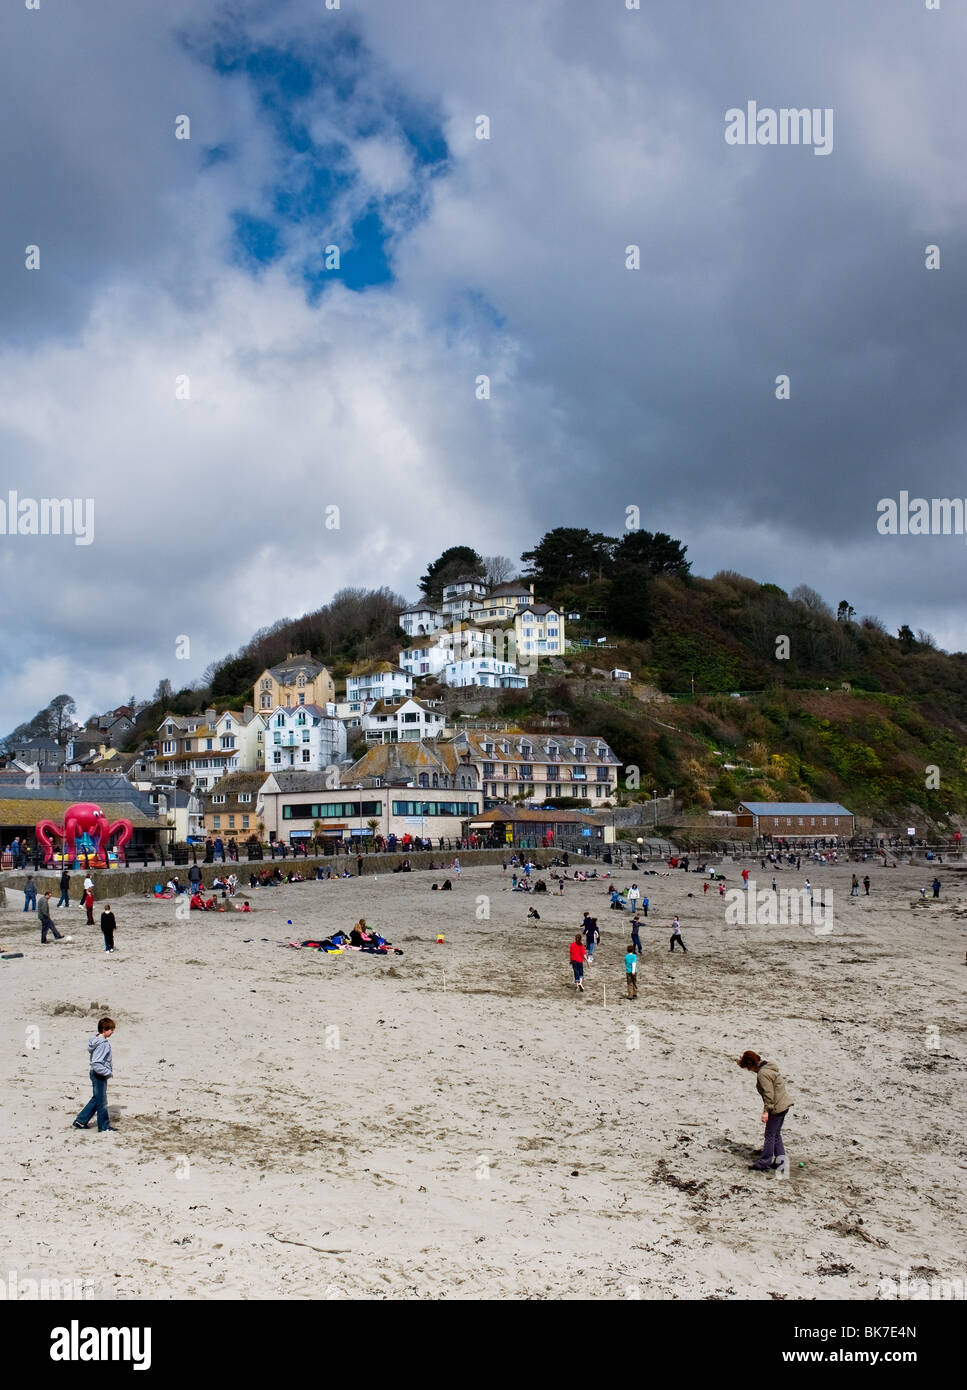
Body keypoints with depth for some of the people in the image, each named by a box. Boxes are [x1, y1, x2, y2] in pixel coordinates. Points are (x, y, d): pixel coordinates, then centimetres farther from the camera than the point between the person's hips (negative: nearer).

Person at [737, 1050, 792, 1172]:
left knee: (769, 1136, -1)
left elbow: (769, 1093, -23)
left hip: (777, 1107, -10)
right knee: (776, 1134, 19)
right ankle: (780, 1160, 22)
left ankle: (763, 1164, 6)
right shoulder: (768, 1067, 11)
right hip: (783, 1104, 10)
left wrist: (766, 1110, -17)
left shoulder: (762, 1074, -21)